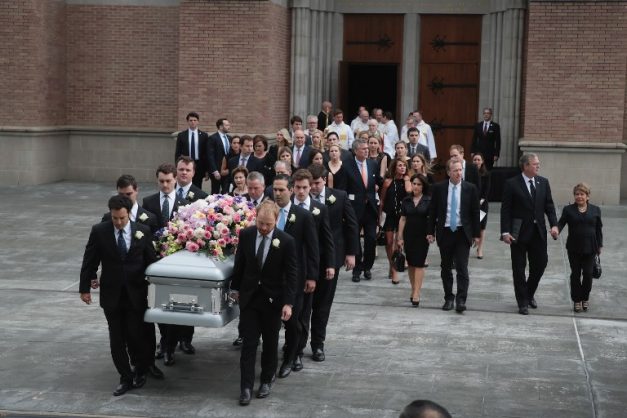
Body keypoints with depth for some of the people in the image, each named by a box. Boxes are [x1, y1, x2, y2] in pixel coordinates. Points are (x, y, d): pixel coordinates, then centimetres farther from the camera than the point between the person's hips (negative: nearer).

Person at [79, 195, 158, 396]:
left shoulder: (143, 231, -4)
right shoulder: (99, 231, -5)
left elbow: (151, 260, 3)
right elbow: (89, 261, 1)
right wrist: (85, 287, 1)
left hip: (136, 294, -1)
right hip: (111, 293, 1)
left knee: (136, 335, -1)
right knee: (117, 339, 5)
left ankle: (141, 372, 24)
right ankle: (126, 378, 17)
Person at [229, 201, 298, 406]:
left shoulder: (286, 241, -14)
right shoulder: (245, 234, -6)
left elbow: (291, 275, -11)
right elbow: (239, 263, 7)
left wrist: (288, 303, -16)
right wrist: (235, 288, 12)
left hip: (273, 299, -1)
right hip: (249, 297, 1)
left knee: (270, 343, 12)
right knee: (249, 343, -1)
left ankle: (267, 380, 28)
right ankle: (246, 387, 2)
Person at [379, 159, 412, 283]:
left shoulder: (407, 180, 2)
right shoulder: (388, 181, 0)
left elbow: (409, 190, -20)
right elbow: (382, 199, 4)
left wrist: (406, 178, -10)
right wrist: (379, 215, 2)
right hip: (390, 215, 0)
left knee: (399, 242, 2)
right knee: (389, 242, 0)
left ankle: (394, 269, 14)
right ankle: (392, 266, 15)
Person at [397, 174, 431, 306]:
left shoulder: (429, 201, -4)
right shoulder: (406, 200, 5)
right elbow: (402, 219, 7)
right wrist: (400, 237, 5)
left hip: (423, 236, -3)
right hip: (409, 235, 3)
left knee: (419, 264, -6)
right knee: (411, 264, 8)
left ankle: (416, 294, -8)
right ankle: (413, 290, 18)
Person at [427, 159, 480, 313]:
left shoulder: (470, 188, -1)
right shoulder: (439, 188, 0)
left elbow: (475, 212, 2)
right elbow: (433, 211, 5)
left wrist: (476, 234, 0)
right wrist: (430, 231, 1)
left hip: (463, 233, -2)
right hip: (444, 232, 2)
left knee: (462, 268, -7)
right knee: (446, 268, 10)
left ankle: (461, 300, -7)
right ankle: (448, 298, 20)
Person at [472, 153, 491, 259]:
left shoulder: (486, 174, 1)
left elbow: (487, 189, -2)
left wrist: (482, 200, -14)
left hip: (482, 202, 1)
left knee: (482, 226, 3)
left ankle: (480, 249, 10)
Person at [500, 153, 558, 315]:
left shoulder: (543, 182, 6)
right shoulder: (512, 184, -8)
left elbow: (549, 205, 7)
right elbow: (505, 209, -8)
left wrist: (554, 225, -7)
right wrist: (505, 232, -15)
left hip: (538, 232, 4)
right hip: (519, 233, -4)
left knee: (540, 264, 7)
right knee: (519, 268, 4)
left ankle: (529, 294, 30)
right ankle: (523, 302, 15)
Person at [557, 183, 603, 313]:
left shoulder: (595, 210, 5)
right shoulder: (568, 209, 2)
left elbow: (599, 228, 8)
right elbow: (561, 222, -7)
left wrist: (599, 245, 6)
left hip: (590, 248, 0)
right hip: (574, 248, 0)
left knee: (588, 273, 2)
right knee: (575, 273, 5)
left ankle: (585, 298, 20)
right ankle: (577, 300, 14)